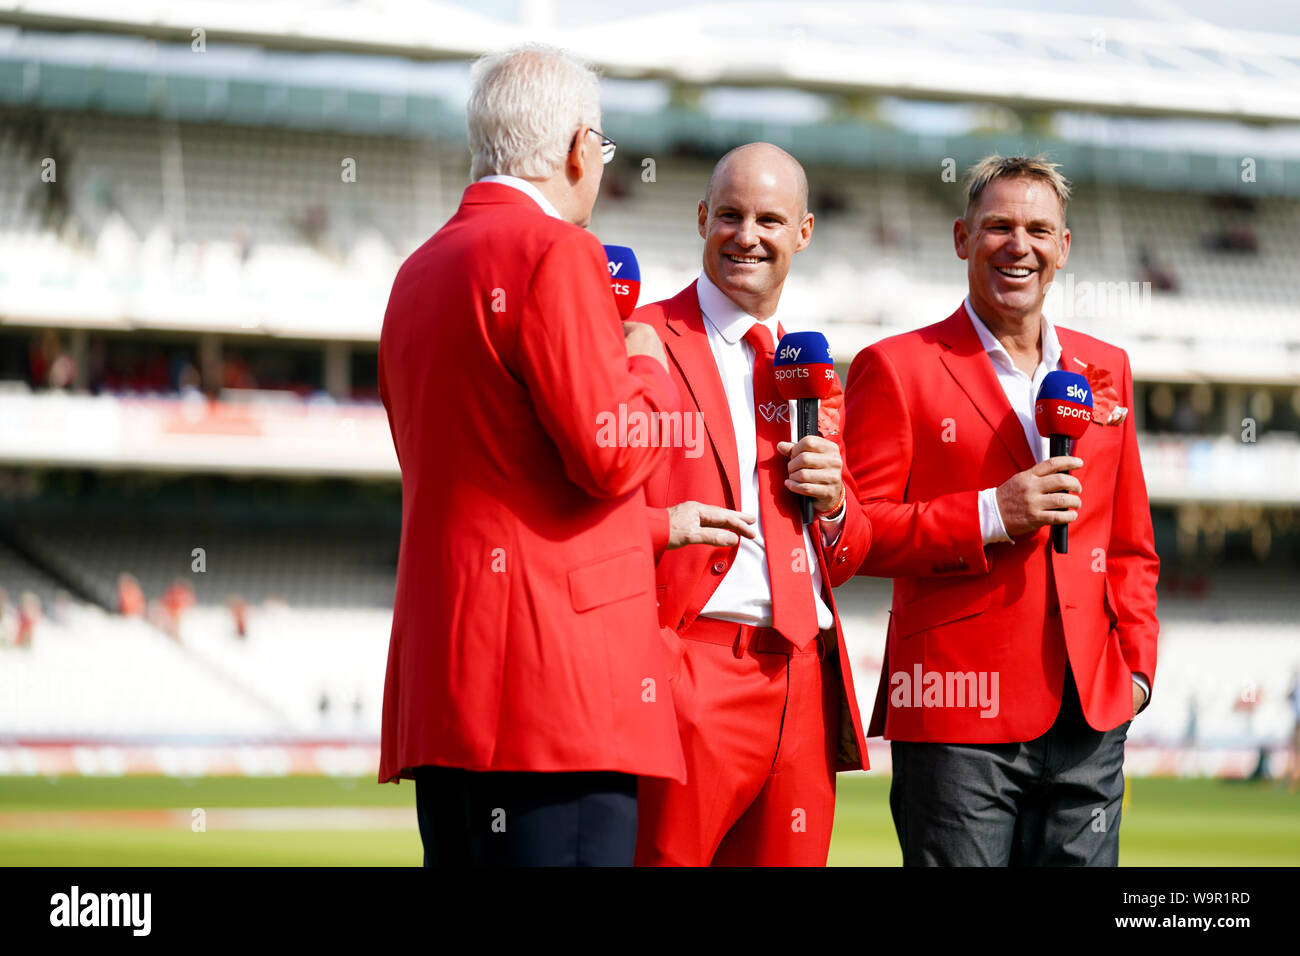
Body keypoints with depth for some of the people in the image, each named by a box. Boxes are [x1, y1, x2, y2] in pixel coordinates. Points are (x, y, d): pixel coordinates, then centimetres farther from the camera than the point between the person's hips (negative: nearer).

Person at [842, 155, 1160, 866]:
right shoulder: (895, 369, 1)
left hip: (1088, 714, 5)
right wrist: (991, 517, -14)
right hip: (958, 715, -4)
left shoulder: (1104, 370, 17)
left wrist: (1135, 660, 9)